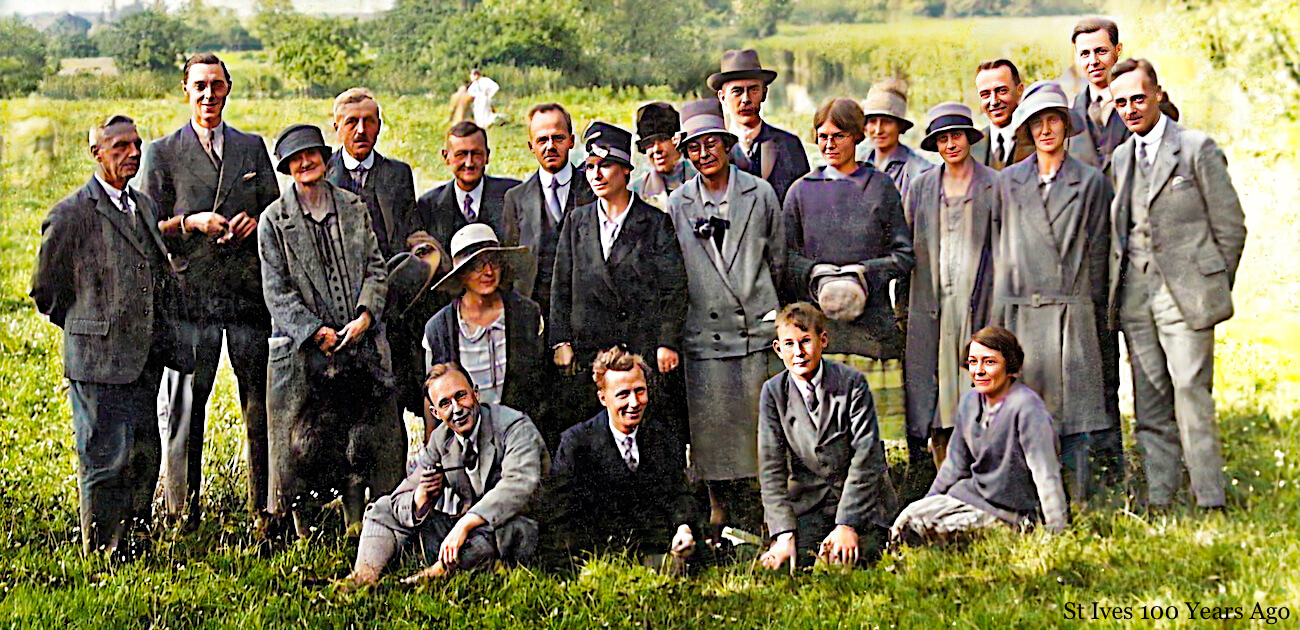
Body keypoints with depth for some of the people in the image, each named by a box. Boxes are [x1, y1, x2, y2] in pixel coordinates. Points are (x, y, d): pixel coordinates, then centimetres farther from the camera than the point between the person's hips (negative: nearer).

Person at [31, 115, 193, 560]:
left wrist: (166, 339, 15)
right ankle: (102, 552, 11)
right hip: (97, 361, -6)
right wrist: (90, 330, 4)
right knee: (105, 459, -2)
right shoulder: (72, 214, -8)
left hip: (146, 361, 7)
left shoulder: (144, 206, 14)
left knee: (144, 455, 11)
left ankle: (134, 543, 25)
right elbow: (45, 293, -1)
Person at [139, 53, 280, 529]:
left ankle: (267, 506, 15)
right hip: (189, 291, -2)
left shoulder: (252, 147, 14)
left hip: (250, 290, 2)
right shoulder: (162, 153, 6)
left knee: (261, 402, 4)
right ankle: (181, 510, 11)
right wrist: (193, 223, -12)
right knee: (184, 404, 0)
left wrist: (255, 221, -5)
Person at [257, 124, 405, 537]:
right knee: (303, 440, 0)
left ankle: (356, 526, 15)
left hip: (360, 343, 2)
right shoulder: (275, 220, 1)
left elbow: (375, 269, 8)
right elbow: (276, 290, -3)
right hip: (302, 348, -2)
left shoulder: (353, 208, 10)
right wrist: (315, 331, -12)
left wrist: (365, 314, -8)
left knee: (362, 437, 3)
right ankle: (303, 530, 12)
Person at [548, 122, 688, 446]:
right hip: (587, 352, 3)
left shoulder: (657, 222, 4)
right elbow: (561, 287, 12)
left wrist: (668, 343, -8)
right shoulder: (576, 222, 13)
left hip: (644, 347, -3)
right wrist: (560, 341, 3)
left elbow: (675, 288, 0)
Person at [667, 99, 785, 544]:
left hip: (756, 329, -1)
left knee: (757, 432, -1)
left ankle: (752, 530, 8)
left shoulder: (760, 194, 6)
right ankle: (721, 526, 13)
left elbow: (778, 260, 13)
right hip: (703, 335, 1)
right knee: (712, 433, 2)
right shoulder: (678, 204, 7)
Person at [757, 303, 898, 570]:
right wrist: (784, 534, -16)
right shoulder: (773, 391, -3)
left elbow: (865, 458, -13)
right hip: (808, 501, 1)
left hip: (861, 499, -1)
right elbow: (771, 467, -6)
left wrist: (847, 525, -20)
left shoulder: (852, 382, -10)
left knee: (844, 561, -21)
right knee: (789, 564, -21)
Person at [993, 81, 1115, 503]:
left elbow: (1096, 250, 6)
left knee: (1074, 408, -2)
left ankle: (1079, 504, 4)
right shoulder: (1009, 181, 11)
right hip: (1020, 311, 2)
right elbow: (1001, 250, 11)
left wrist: (1092, 315, 3)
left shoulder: (1091, 182, 7)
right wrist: (999, 317, 6)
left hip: (1071, 311, -1)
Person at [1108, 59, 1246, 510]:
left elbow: (1231, 225, 0)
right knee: (1150, 404, 5)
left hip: (1185, 294, -5)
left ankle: (1210, 503, -4)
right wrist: (1117, 290, 11)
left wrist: (1213, 289, 1)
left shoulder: (1197, 148, -1)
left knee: (1190, 393, -11)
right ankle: (1156, 503, 10)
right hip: (1135, 298, 5)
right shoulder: (1119, 158, 15)